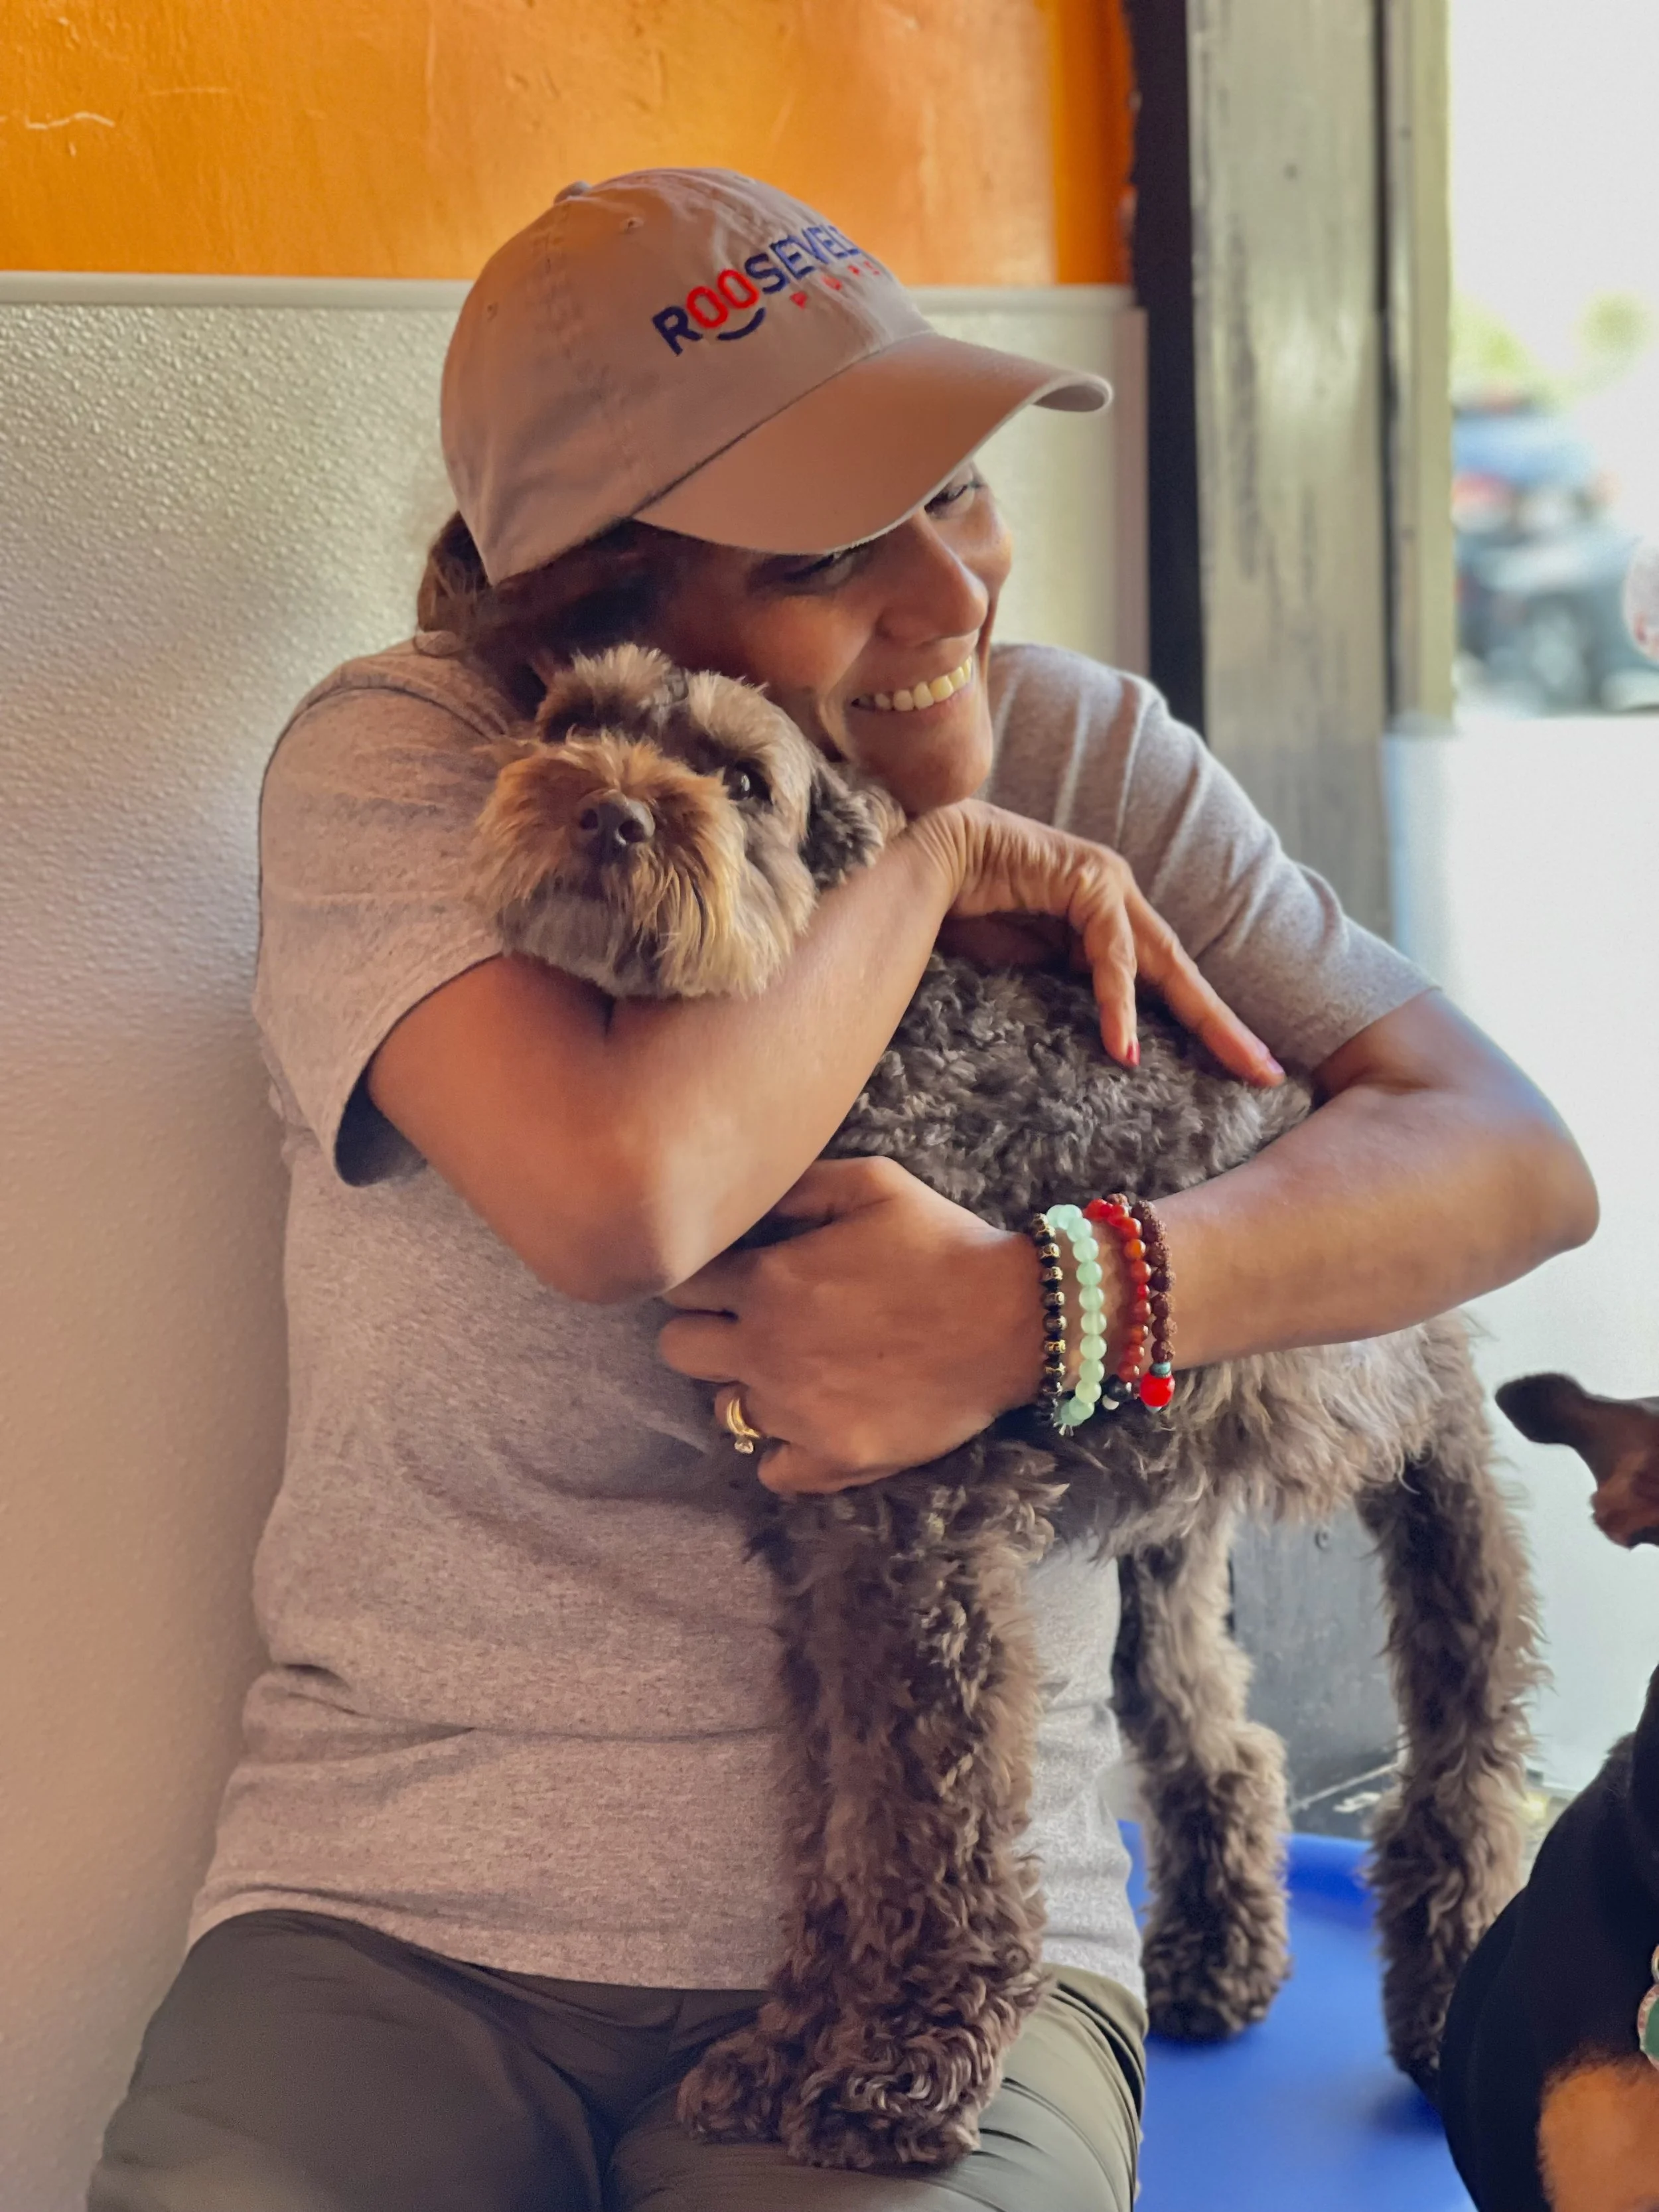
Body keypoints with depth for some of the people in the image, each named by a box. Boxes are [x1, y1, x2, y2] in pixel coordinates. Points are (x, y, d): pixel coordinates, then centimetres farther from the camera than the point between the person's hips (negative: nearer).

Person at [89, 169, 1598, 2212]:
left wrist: (1035, 1311, -20)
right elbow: (622, 1190, -27)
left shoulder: (1082, 755, 3)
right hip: (398, 1904, 0)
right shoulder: (398, 763, -6)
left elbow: (1516, 1159, -4)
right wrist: (937, 858, -11)